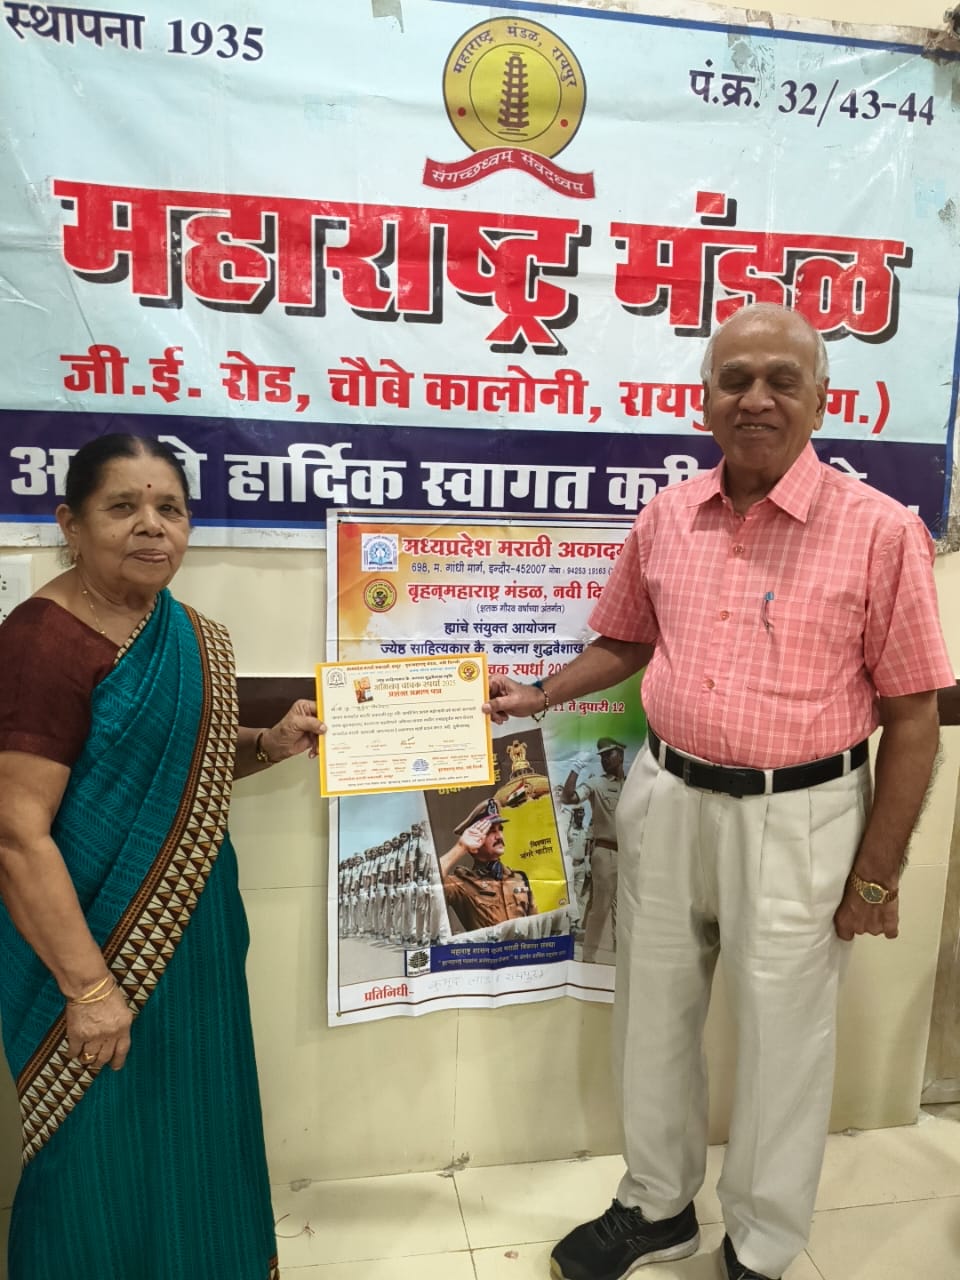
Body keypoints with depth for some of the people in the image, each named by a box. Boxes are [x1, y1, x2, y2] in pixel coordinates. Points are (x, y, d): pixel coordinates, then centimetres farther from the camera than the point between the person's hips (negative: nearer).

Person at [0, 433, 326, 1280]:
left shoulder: (190, 639, 4)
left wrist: (270, 745, -1)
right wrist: (89, 987, -20)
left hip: (192, 936, 8)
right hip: (96, 944, -7)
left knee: (193, 1132, 23)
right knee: (108, 1156, 11)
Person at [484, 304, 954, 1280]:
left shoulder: (880, 530, -12)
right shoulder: (665, 518, 1)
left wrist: (877, 873, -8)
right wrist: (538, 697, 2)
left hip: (797, 816, -4)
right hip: (665, 796, 5)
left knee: (780, 1041, 12)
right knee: (653, 1016, 19)